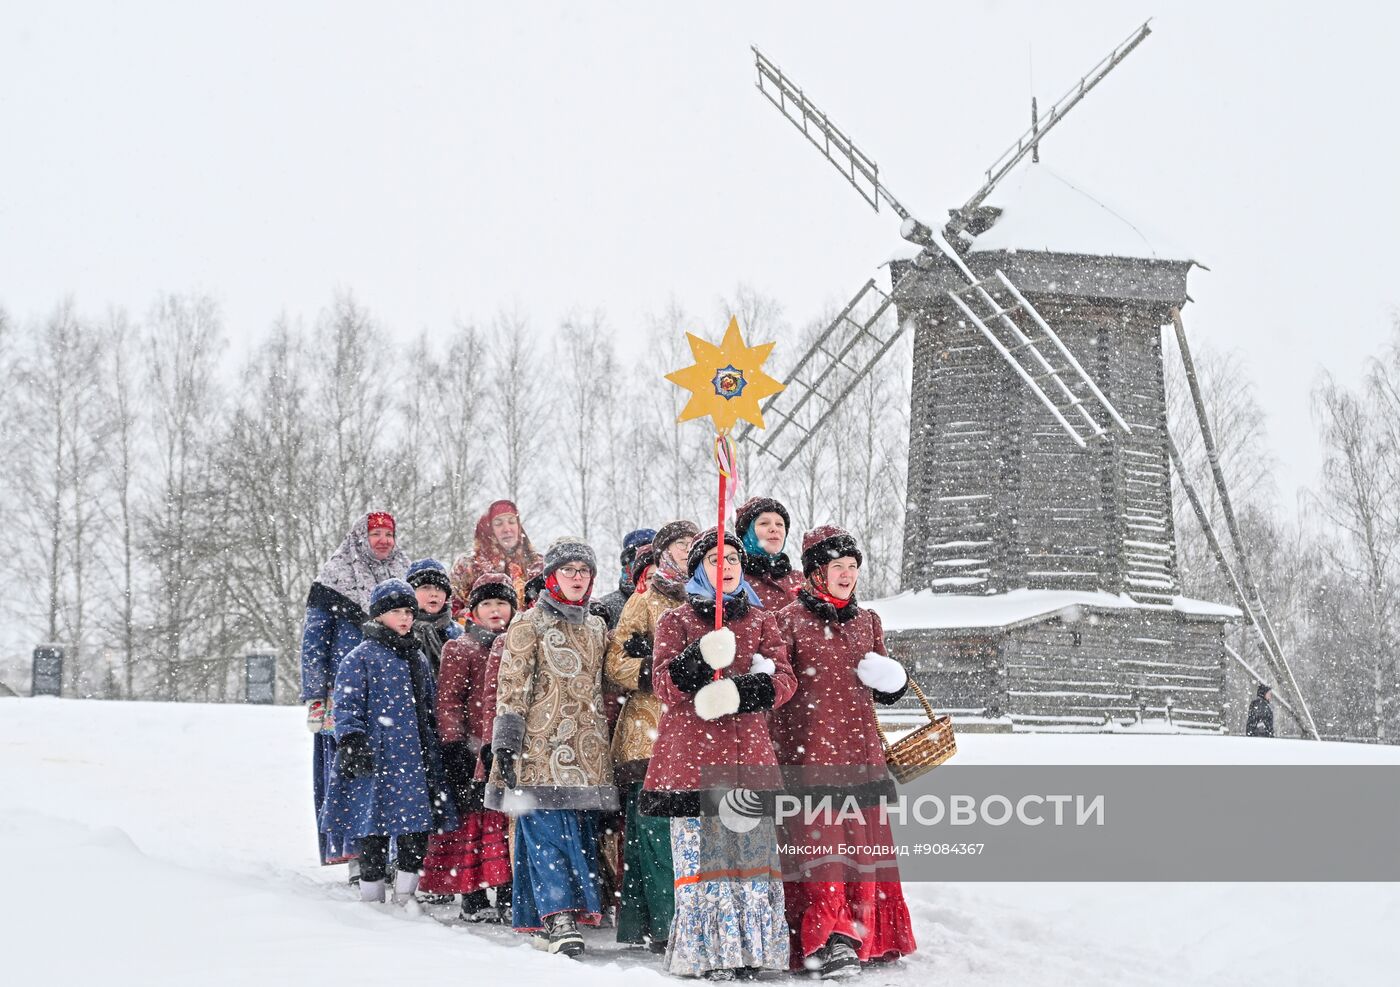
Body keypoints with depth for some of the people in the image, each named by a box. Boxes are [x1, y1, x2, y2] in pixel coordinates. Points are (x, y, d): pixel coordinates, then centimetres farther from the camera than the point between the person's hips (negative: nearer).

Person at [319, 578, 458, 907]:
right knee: (374, 830, -2)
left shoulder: (418, 658, 19)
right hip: (376, 759, -6)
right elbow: (347, 705, -7)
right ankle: (372, 896, 9)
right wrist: (351, 743, -18)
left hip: (417, 758, 6)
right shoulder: (361, 657, -2)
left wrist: (437, 750, 23)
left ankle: (405, 893, 16)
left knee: (418, 827, 3)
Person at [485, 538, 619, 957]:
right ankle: (557, 916, -17)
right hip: (542, 747, -6)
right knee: (548, 828, -13)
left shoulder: (597, 628, 17)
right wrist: (506, 746, -10)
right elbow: (512, 688, -5)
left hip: (587, 750, 6)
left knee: (581, 829, 2)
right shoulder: (530, 625, 0)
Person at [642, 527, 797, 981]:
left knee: (752, 846, -2)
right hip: (691, 750, -2)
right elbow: (663, 684, -4)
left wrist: (739, 692, -16)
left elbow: (785, 680, 3)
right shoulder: (676, 620, 8)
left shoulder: (760, 620, 15)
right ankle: (705, 950, 0)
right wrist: (702, 658, -23)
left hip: (748, 748, 2)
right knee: (701, 847, -6)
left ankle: (748, 947, 6)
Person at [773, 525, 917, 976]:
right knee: (817, 842, -9)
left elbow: (883, 691, 21)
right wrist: (772, 750, -13)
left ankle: (855, 935, 13)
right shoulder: (789, 619, -1)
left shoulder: (867, 622, 14)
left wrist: (892, 681, 0)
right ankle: (822, 942, -9)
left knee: (863, 841, 5)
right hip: (808, 749, -5)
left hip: (859, 748, 5)